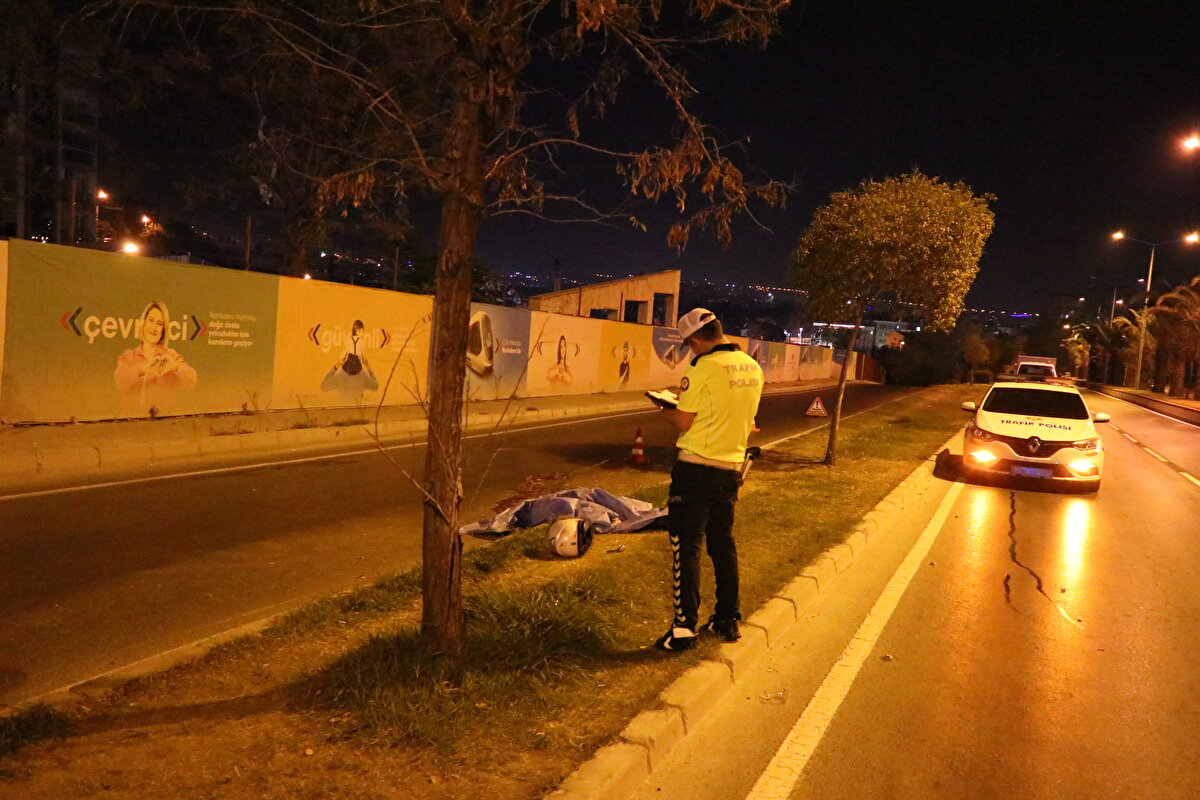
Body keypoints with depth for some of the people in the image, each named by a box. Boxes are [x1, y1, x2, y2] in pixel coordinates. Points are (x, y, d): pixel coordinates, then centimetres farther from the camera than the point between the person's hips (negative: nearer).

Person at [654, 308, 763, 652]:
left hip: (697, 467, -7)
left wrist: (665, 410, 8)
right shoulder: (753, 368, 7)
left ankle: (685, 626, 2)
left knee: (686, 546, 0)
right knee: (723, 543, 17)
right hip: (731, 466, 7)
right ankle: (728, 620, 25)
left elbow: (683, 423, -13)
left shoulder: (703, 368, -16)